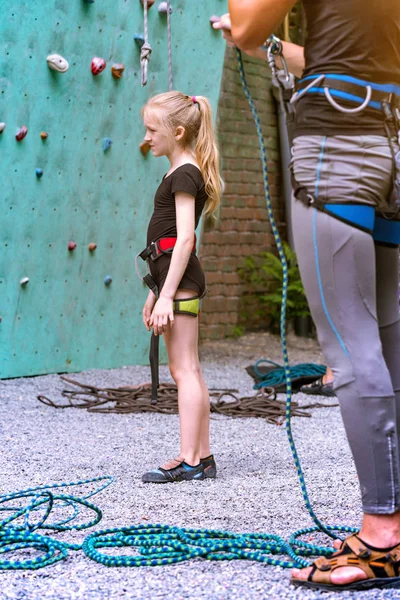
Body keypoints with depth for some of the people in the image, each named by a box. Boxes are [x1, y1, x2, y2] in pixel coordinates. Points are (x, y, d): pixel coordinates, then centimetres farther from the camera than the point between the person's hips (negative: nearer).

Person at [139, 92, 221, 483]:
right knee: (187, 370, 10)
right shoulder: (181, 174, 19)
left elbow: (184, 237, -19)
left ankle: (189, 461, -8)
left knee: (184, 369, -9)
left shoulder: (184, 175, -11)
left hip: (180, 278, -10)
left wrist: (167, 295, -23)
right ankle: (202, 457, 14)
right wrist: (155, 292, 23)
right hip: (174, 278, 10)